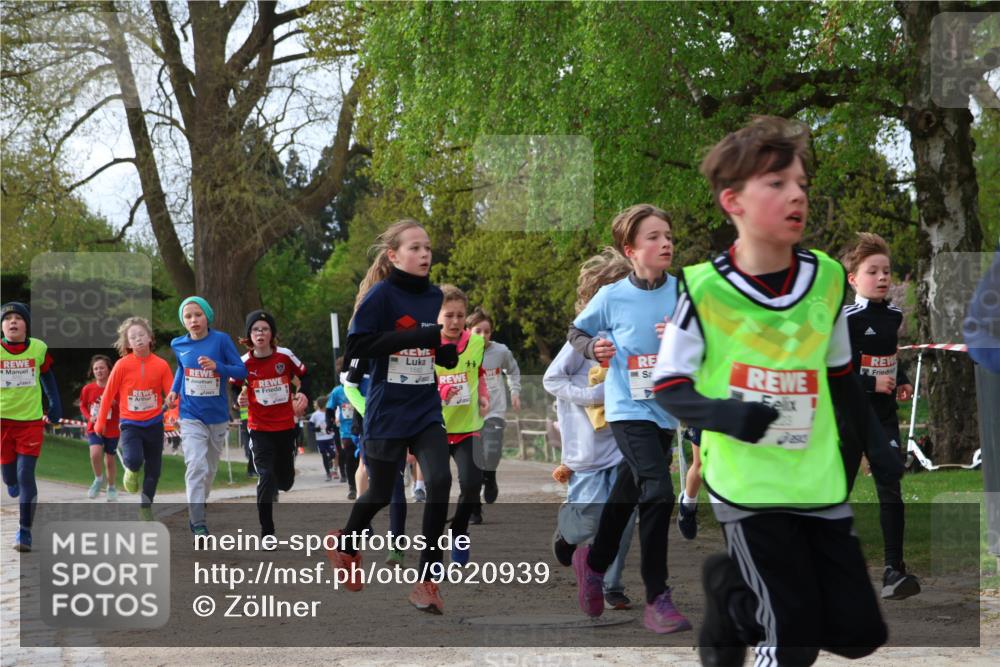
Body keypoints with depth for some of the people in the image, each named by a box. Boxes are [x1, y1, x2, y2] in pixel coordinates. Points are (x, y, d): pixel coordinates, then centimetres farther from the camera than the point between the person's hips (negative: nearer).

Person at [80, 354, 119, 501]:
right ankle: (98, 479, 2)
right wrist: (89, 417, -7)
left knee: (110, 460, 9)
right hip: (94, 428, 0)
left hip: (112, 430, 0)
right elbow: (83, 406, 11)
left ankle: (111, 488, 32)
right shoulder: (88, 389, -4)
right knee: (95, 453, -24)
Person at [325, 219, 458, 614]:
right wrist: (420, 335, -24)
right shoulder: (382, 295, -10)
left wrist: (450, 339, -11)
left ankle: (427, 580, -8)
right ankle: (346, 542, 44)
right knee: (382, 494, 11)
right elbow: (357, 346, -20)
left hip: (426, 411, 4)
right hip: (387, 413, -4)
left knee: (440, 481, -16)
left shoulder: (435, 297, 5)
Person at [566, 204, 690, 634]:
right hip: (629, 408, -5)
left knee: (630, 492, 20)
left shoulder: (682, 292, -2)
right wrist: (593, 348, -11)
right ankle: (657, 598, -13)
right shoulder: (612, 296, -7)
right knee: (658, 491, -21)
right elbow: (577, 331, 9)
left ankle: (594, 562, 46)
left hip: (666, 409, 5)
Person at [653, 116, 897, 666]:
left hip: (819, 483, 5)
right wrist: (722, 414, -23)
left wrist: (876, 446, 7)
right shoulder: (704, 288, -11)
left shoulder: (826, 278, 2)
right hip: (747, 485, -5)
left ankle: (729, 583, 28)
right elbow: (668, 387, -5)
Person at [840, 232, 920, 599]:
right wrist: (871, 383, -21)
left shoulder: (894, 315, 7)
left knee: (890, 490, -5)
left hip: (884, 417, 5)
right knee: (839, 490, 6)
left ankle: (894, 571, -7)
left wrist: (903, 381, 9)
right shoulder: (846, 319, -14)